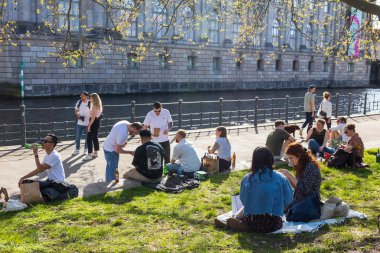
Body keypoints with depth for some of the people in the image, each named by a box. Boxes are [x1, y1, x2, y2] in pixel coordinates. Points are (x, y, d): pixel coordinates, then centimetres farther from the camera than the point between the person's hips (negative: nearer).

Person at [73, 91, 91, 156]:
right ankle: (77, 149, 19)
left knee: (87, 137, 10)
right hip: (79, 123, 3)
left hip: (87, 123, -3)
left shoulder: (90, 103, -11)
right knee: (77, 137, 5)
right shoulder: (79, 102, 1)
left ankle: (86, 149, 27)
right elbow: (76, 110, 13)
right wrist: (78, 115, -9)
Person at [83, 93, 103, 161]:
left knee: (89, 139, -7)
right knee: (95, 137, 18)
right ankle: (95, 152, 26)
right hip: (97, 123, 10)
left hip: (93, 123, -10)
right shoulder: (99, 106, 10)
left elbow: (93, 117, -21)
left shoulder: (94, 106, -17)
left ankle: (89, 155, -8)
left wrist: (89, 125, -20)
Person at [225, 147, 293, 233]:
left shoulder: (247, 178, -5)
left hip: (251, 223, 1)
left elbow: (243, 201, 7)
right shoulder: (280, 178, -7)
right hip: (273, 225, -1)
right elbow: (289, 200, 1)